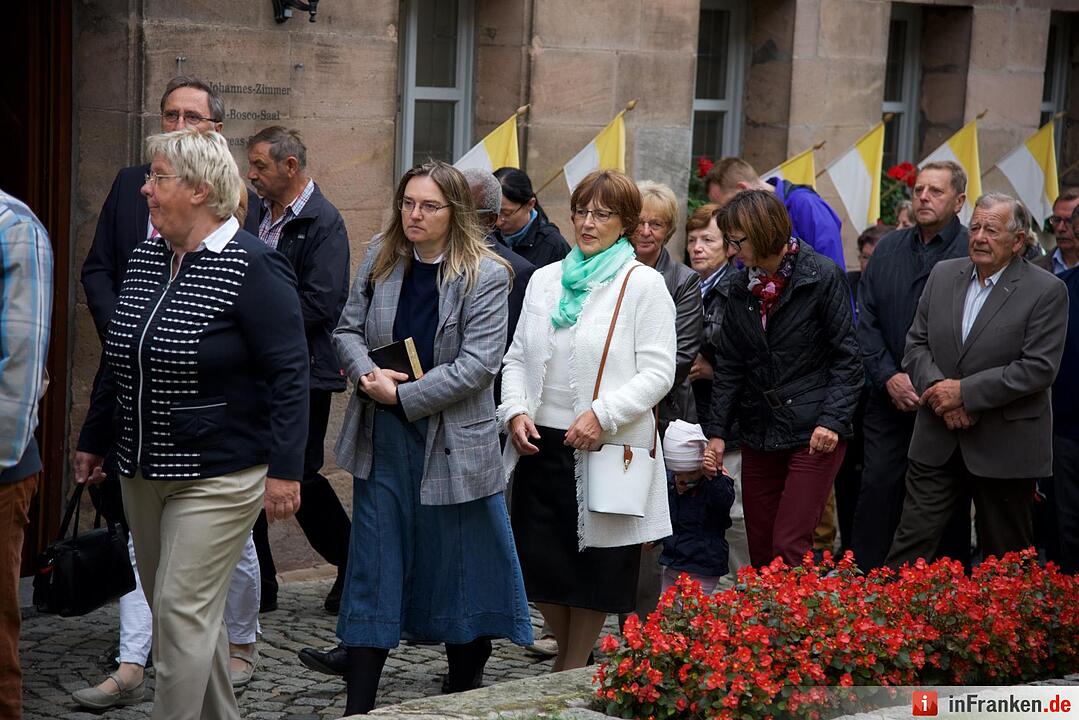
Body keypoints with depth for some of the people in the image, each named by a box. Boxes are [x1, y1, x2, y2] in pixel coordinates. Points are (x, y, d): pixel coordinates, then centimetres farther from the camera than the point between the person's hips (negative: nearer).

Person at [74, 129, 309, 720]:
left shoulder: (253, 267, -14)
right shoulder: (146, 258, 9)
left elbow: (288, 372, -15)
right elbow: (120, 361, 19)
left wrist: (284, 468, -18)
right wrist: (95, 438, 22)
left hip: (217, 477, -8)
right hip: (143, 471, 8)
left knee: (183, 611, -7)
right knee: (190, 612, 15)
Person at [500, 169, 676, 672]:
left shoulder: (643, 285, -3)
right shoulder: (545, 280, 12)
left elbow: (657, 372, -9)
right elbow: (518, 358, 14)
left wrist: (603, 414, -20)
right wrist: (515, 411, -4)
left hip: (607, 448, -4)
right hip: (542, 443, 5)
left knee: (594, 567, 5)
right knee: (539, 558, 7)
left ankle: (573, 669, 23)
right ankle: (571, 655, 30)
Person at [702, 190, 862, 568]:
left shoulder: (823, 276, -8)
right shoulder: (741, 286, 8)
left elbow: (846, 356, -7)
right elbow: (729, 366, 11)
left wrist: (833, 420, -16)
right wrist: (717, 431, 5)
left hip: (813, 436, -6)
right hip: (759, 433, 6)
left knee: (788, 547, -11)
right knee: (760, 551, 8)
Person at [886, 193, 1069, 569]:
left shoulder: (1046, 291, -9)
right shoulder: (943, 275, 6)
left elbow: (1039, 368, -16)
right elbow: (916, 343, 7)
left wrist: (965, 392, -18)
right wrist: (938, 390, -12)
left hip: (1004, 449, -4)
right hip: (937, 443, 4)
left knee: (1005, 557, 9)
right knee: (912, 541, 4)